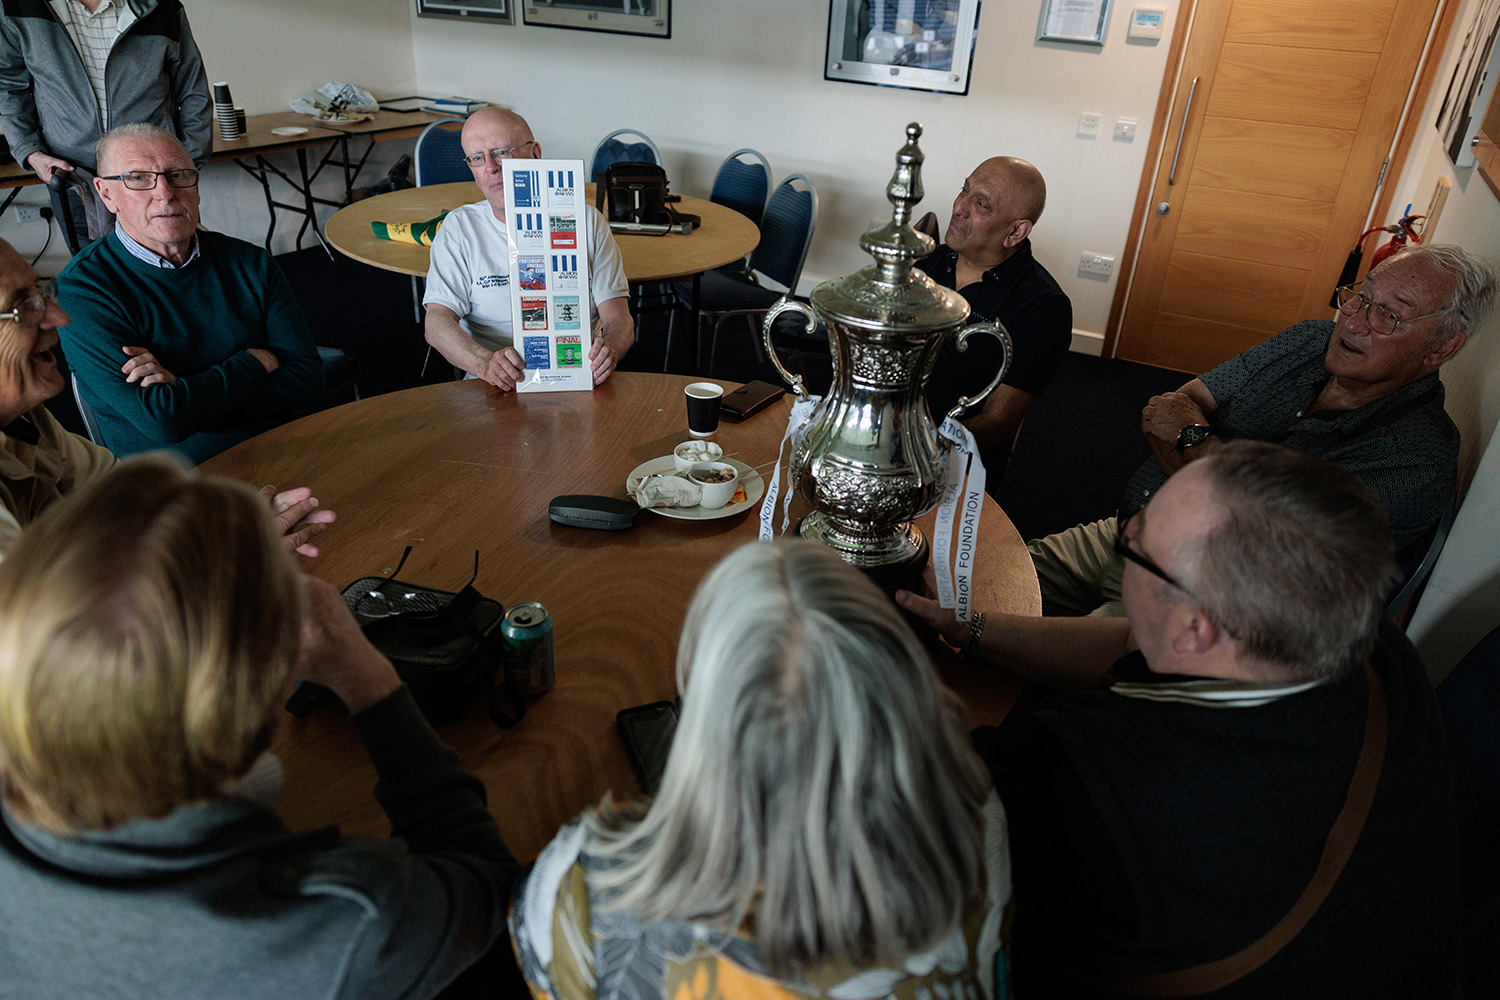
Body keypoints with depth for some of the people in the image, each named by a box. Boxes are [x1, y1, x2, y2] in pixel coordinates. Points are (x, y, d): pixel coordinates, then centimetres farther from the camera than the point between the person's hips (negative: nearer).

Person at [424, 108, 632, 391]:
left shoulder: (586, 221, 8)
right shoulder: (460, 227, 7)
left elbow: (618, 317, 2)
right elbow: (437, 321, -3)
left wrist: (609, 349, -24)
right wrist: (485, 362, -25)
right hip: (496, 388, 0)